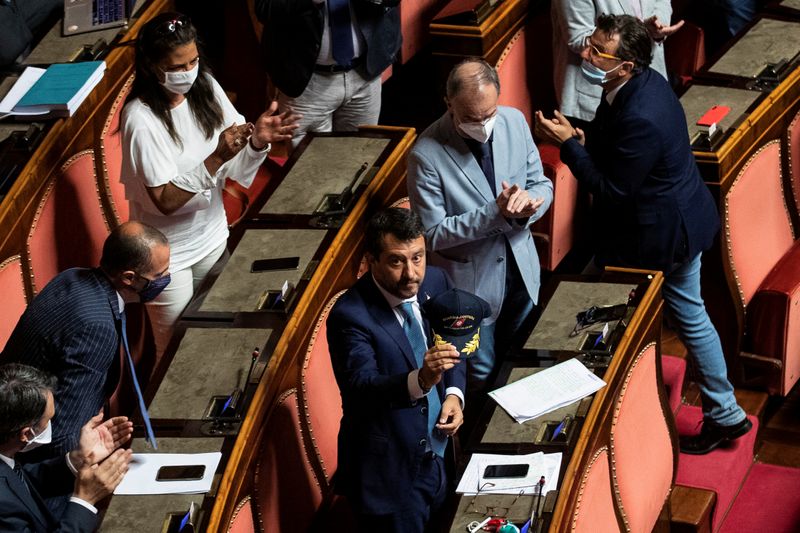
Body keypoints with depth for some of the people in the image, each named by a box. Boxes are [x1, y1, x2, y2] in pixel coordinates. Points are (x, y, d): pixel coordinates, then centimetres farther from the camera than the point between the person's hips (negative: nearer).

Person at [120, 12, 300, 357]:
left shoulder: (205, 88, -8)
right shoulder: (141, 120, -25)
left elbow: (236, 169, -3)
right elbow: (165, 200, -25)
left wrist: (257, 141, -24)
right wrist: (216, 159, -34)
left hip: (212, 237, 6)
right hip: (169, 257, -6)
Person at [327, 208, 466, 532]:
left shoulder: (435, 283, -6)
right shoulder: (350, 316, -26)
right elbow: (361, 389, -36)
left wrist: (454, 393, -7)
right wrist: (420, 380, -53)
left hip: (433, 454, 7)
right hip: (386, 467, -7)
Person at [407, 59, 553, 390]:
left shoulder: (514, 121, -11)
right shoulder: (427, 155, -26)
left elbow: (542, 185, 1)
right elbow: (432, 234, -20)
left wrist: (528, 202, -24)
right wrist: (495, 212, -31)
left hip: (521, 271, 5)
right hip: (470, 283, -5)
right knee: (480, 377, 13)